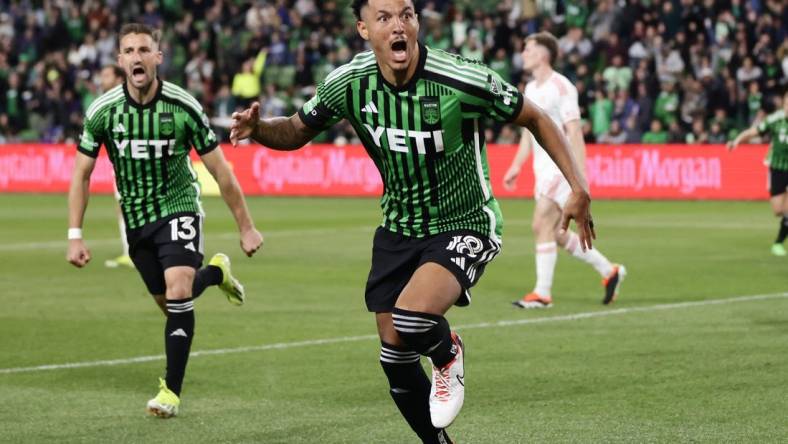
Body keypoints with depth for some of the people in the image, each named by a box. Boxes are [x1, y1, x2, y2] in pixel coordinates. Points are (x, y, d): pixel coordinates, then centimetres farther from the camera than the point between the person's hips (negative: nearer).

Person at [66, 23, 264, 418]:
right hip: (135, 217, 3)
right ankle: (215, 271, 44)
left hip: (178, 207, -3)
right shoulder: (102, 111, -12)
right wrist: (75, 235, -7)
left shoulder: (183, 107, -17)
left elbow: (219, 170, -7)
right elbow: (81, 174, -1)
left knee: (178, 292, -22)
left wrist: (246, 227, -4)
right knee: (168, 303, 11)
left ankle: (171, 390, -10)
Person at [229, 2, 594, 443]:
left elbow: (535, 119, -9)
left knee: (412, 319, -30)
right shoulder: (347, 84, -11)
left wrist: (578, 188, -15)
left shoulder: (464, 80, -23)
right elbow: (297, 132, 6)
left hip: (464, 227, -5)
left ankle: (448, 355, 7)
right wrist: (258, 128, -16)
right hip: (398, 229, 5)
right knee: (395, 358, 7)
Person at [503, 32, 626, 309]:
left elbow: (575, 134, -17)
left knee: (542, 225, -13)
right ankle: (608, 271, 21)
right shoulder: (530, 89, 13)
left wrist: (580, 176, -21)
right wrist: (516, 167, 18)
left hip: (561, 166, -9)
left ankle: (542, 293, -9)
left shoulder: (561, 87, -13)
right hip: (543, 169, 9)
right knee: (553, 233, 9)